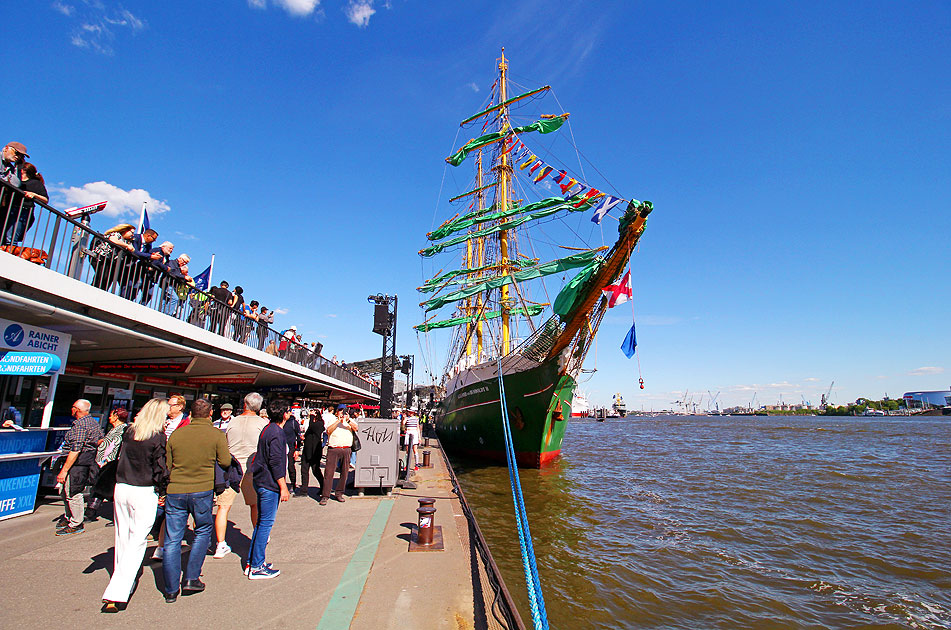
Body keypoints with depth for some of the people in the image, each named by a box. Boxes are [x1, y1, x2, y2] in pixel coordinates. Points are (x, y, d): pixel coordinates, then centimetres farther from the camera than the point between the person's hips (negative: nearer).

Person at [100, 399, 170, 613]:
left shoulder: (129, 432, 3)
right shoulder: (158, 437, -13)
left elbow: (121, 458, 11)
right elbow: (161, 468, -10)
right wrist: (162, 492, 1)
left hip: (121, 489, 6)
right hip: (144, 493, -6)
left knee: (122, 538, 18)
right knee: (137, 541, 1)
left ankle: (123, 585, 33)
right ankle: (116, 594, -5)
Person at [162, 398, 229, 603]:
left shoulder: (176, 434, 4)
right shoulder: (216, 435, -5)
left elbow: (166, 465, 10)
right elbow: (226, 462, -3)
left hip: (175, 491, 2)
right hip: (202, 490, -2)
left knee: (172, 539, 9)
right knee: (203, 532, 18)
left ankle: (171, 589, 14)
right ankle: (191, 579, 15)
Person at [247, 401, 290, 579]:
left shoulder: (268, 429, 12)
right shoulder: (277, 433, -18)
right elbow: (276, 462, -22)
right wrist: (283, 487, -17)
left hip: (261, 482, 10)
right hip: (270, 484, -10)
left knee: (261, 522, 16)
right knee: (266, 523, -3)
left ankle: (252, 561, 24)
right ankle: (257, 567, 4)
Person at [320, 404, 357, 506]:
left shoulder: (350, 421, 14)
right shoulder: (333, 421, 10)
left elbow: (356, 428, -4)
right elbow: (328, 431, -7)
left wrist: (348, 421, -18)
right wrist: (338, 420, -11)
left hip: (346, 450, 2)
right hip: (333, 449, -2)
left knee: (344, 472, 5)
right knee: (329, 472, -5)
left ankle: (339, 494, 17)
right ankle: (325, 495, 0)